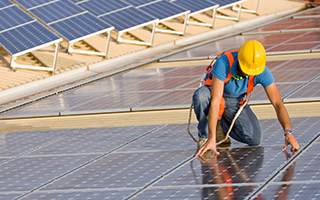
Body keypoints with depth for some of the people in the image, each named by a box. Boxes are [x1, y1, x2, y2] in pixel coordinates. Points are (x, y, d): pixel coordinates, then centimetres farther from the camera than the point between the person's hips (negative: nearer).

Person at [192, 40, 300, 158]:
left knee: (255, 139, -18)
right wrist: (211, 138, -46)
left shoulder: (262, 71, -27)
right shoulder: (224, 63, -37)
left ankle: (221, 125, 10)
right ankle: (204, 137, -17)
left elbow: (277, 104, -25)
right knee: (201, 95, -40)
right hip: (215, 95, -3)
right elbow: (215, 101, -41)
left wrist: (288, 132, -39)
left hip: (236, 101, 3)